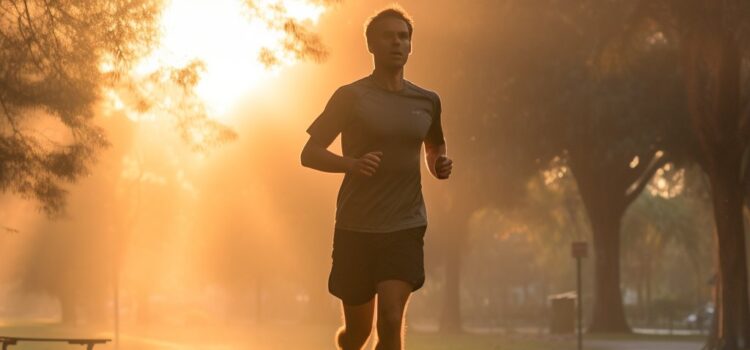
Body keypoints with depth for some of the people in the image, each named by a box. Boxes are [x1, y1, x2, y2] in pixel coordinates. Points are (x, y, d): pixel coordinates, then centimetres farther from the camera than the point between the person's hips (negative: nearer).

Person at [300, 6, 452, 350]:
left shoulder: (427, 102, 10)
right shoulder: (351, 97, -1)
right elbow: (309, 153, -2)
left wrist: (441, 166, 5)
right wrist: (352, 164, -21)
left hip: (406, 228, 2)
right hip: (356, 228, -1)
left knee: (391, 320, -16)